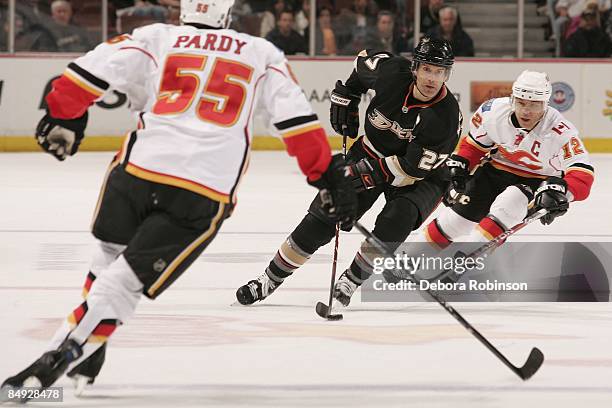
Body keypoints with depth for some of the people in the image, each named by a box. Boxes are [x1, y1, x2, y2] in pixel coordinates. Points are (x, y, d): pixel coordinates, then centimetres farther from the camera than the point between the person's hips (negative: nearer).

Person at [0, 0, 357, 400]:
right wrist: (327, 172, 14)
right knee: (127, 279, 0)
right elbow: (296, 116, 10)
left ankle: (78, 349, 31)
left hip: (139, 168, 1)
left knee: (111, 256, 27)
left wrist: (61, 118, 19)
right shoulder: (262, 54, 16)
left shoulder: (156, 38, 14)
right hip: (204, 195, -1)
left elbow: (90, 70, 5)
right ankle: (56, 362, -14)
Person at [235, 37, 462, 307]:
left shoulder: (446, 116, -28)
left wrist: (368, 173, -30)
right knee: (321, 219, -6)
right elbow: (364, 61, 6)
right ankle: (269, 280, 9)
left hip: (420, 175, -3)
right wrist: (345, 97, 3)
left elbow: (413, 168, -26)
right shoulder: (393, 72, -20)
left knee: (396, 221, -32)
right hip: (369, 153, 3)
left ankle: (349, 283, -13)